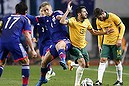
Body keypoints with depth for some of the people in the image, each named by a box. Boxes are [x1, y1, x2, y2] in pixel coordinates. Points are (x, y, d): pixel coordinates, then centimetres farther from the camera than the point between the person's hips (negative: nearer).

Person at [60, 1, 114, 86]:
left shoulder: (86, 21, 1)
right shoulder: (73, 20, -20)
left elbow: (93, 32, 15)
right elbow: (62, 22, -38)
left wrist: (105, 32, 6)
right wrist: (68, 11, -40)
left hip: (83, 47, 7)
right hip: (74, 46, -7)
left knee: (86, 65, 7)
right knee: (82, 64, -20)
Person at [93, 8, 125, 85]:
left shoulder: (113, 17, -15)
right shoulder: (98, 21, -1)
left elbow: (122, 27, -6)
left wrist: (120, 39, -12)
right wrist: (99, 45, 9)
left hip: (116, 42, -4)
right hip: (106, 43, 4)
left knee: (117, 61, 3)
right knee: (103, 60, -10)